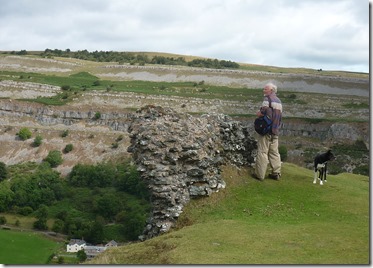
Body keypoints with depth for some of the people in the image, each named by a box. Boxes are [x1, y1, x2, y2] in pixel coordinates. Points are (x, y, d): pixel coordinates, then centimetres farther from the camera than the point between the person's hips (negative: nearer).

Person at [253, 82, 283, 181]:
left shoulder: (267, 99, -9)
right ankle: (276, 173, 14)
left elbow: (263, 112, -18)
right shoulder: (279, 101, 16)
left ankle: (260, 174, -2)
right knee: (274, 152, 12)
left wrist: (258, 113, 1)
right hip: (275, 131, 8)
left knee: (262, 152, -4)